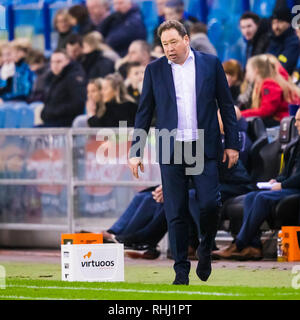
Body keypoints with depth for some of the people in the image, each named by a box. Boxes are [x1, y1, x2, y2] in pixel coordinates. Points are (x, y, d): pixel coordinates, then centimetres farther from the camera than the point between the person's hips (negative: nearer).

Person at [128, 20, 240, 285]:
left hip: (205, 149, -1)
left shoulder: (211, 64, 5)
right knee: (176, 214, 0)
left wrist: (232, 144, 2)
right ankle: (181, 271, 7)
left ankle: (205, 253, 16)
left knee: (210, 204, -10)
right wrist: (136, 152, 4)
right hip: (171, 150, 1)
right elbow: (144, 112, 9)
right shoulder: (155, 70, 7)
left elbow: (226, 105, 8)